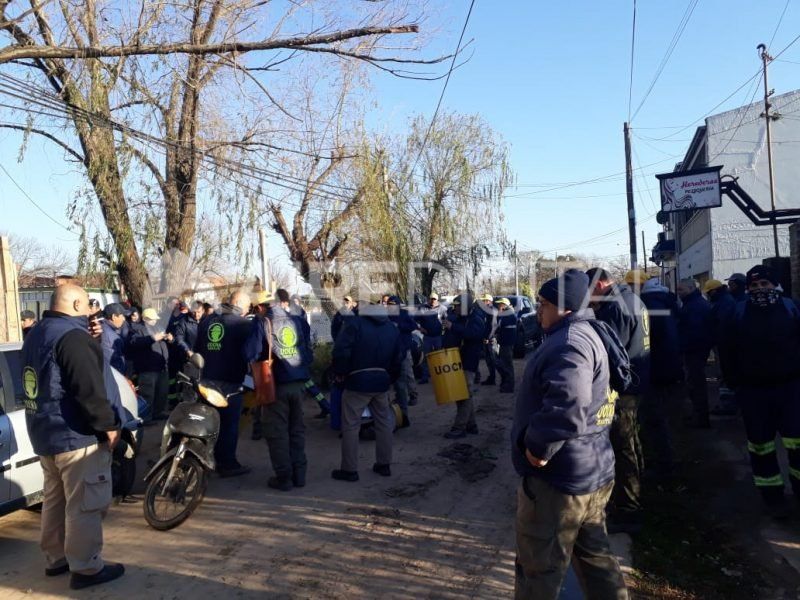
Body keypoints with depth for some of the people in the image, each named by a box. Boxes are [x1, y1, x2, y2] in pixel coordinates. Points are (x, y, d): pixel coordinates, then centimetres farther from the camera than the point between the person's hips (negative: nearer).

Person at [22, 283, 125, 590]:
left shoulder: (36, 334, 11)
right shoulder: (73, 336, -20)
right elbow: (89, 389, -25)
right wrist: (108, 425, -17)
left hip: (44, 432, 10)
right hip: (75, 435, -10)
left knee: (55, 499, 19)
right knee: (84, 505, -1)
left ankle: (56, 558, 30)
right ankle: (86, 567, 6)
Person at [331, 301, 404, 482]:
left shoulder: (355, 323, -8)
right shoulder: (392, 328, 10)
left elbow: (341, 350, -17)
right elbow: (399, 356, 9)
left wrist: (339, 372, -4)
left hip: (357, 381, -5)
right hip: (382, 381, 5)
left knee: (350, 426, 2)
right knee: (383, 423, 17)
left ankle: (349, 469, 5)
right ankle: (384, 464, 24)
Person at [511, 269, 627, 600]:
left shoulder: (569, 342, -22)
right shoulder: (585, 334, 13)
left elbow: (567, 405, -38)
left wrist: (538, 447, -24)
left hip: (559, 476, -10)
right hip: (592, 470, 10)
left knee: (539, 568, 7)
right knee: (594, 555, 23)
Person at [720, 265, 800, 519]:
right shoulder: (739, 314, 0)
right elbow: (729, 352, 3)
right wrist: (734, 383, -1)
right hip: (753, 391, 0)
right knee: (761, 445, 8)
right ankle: (772, 496, 21)